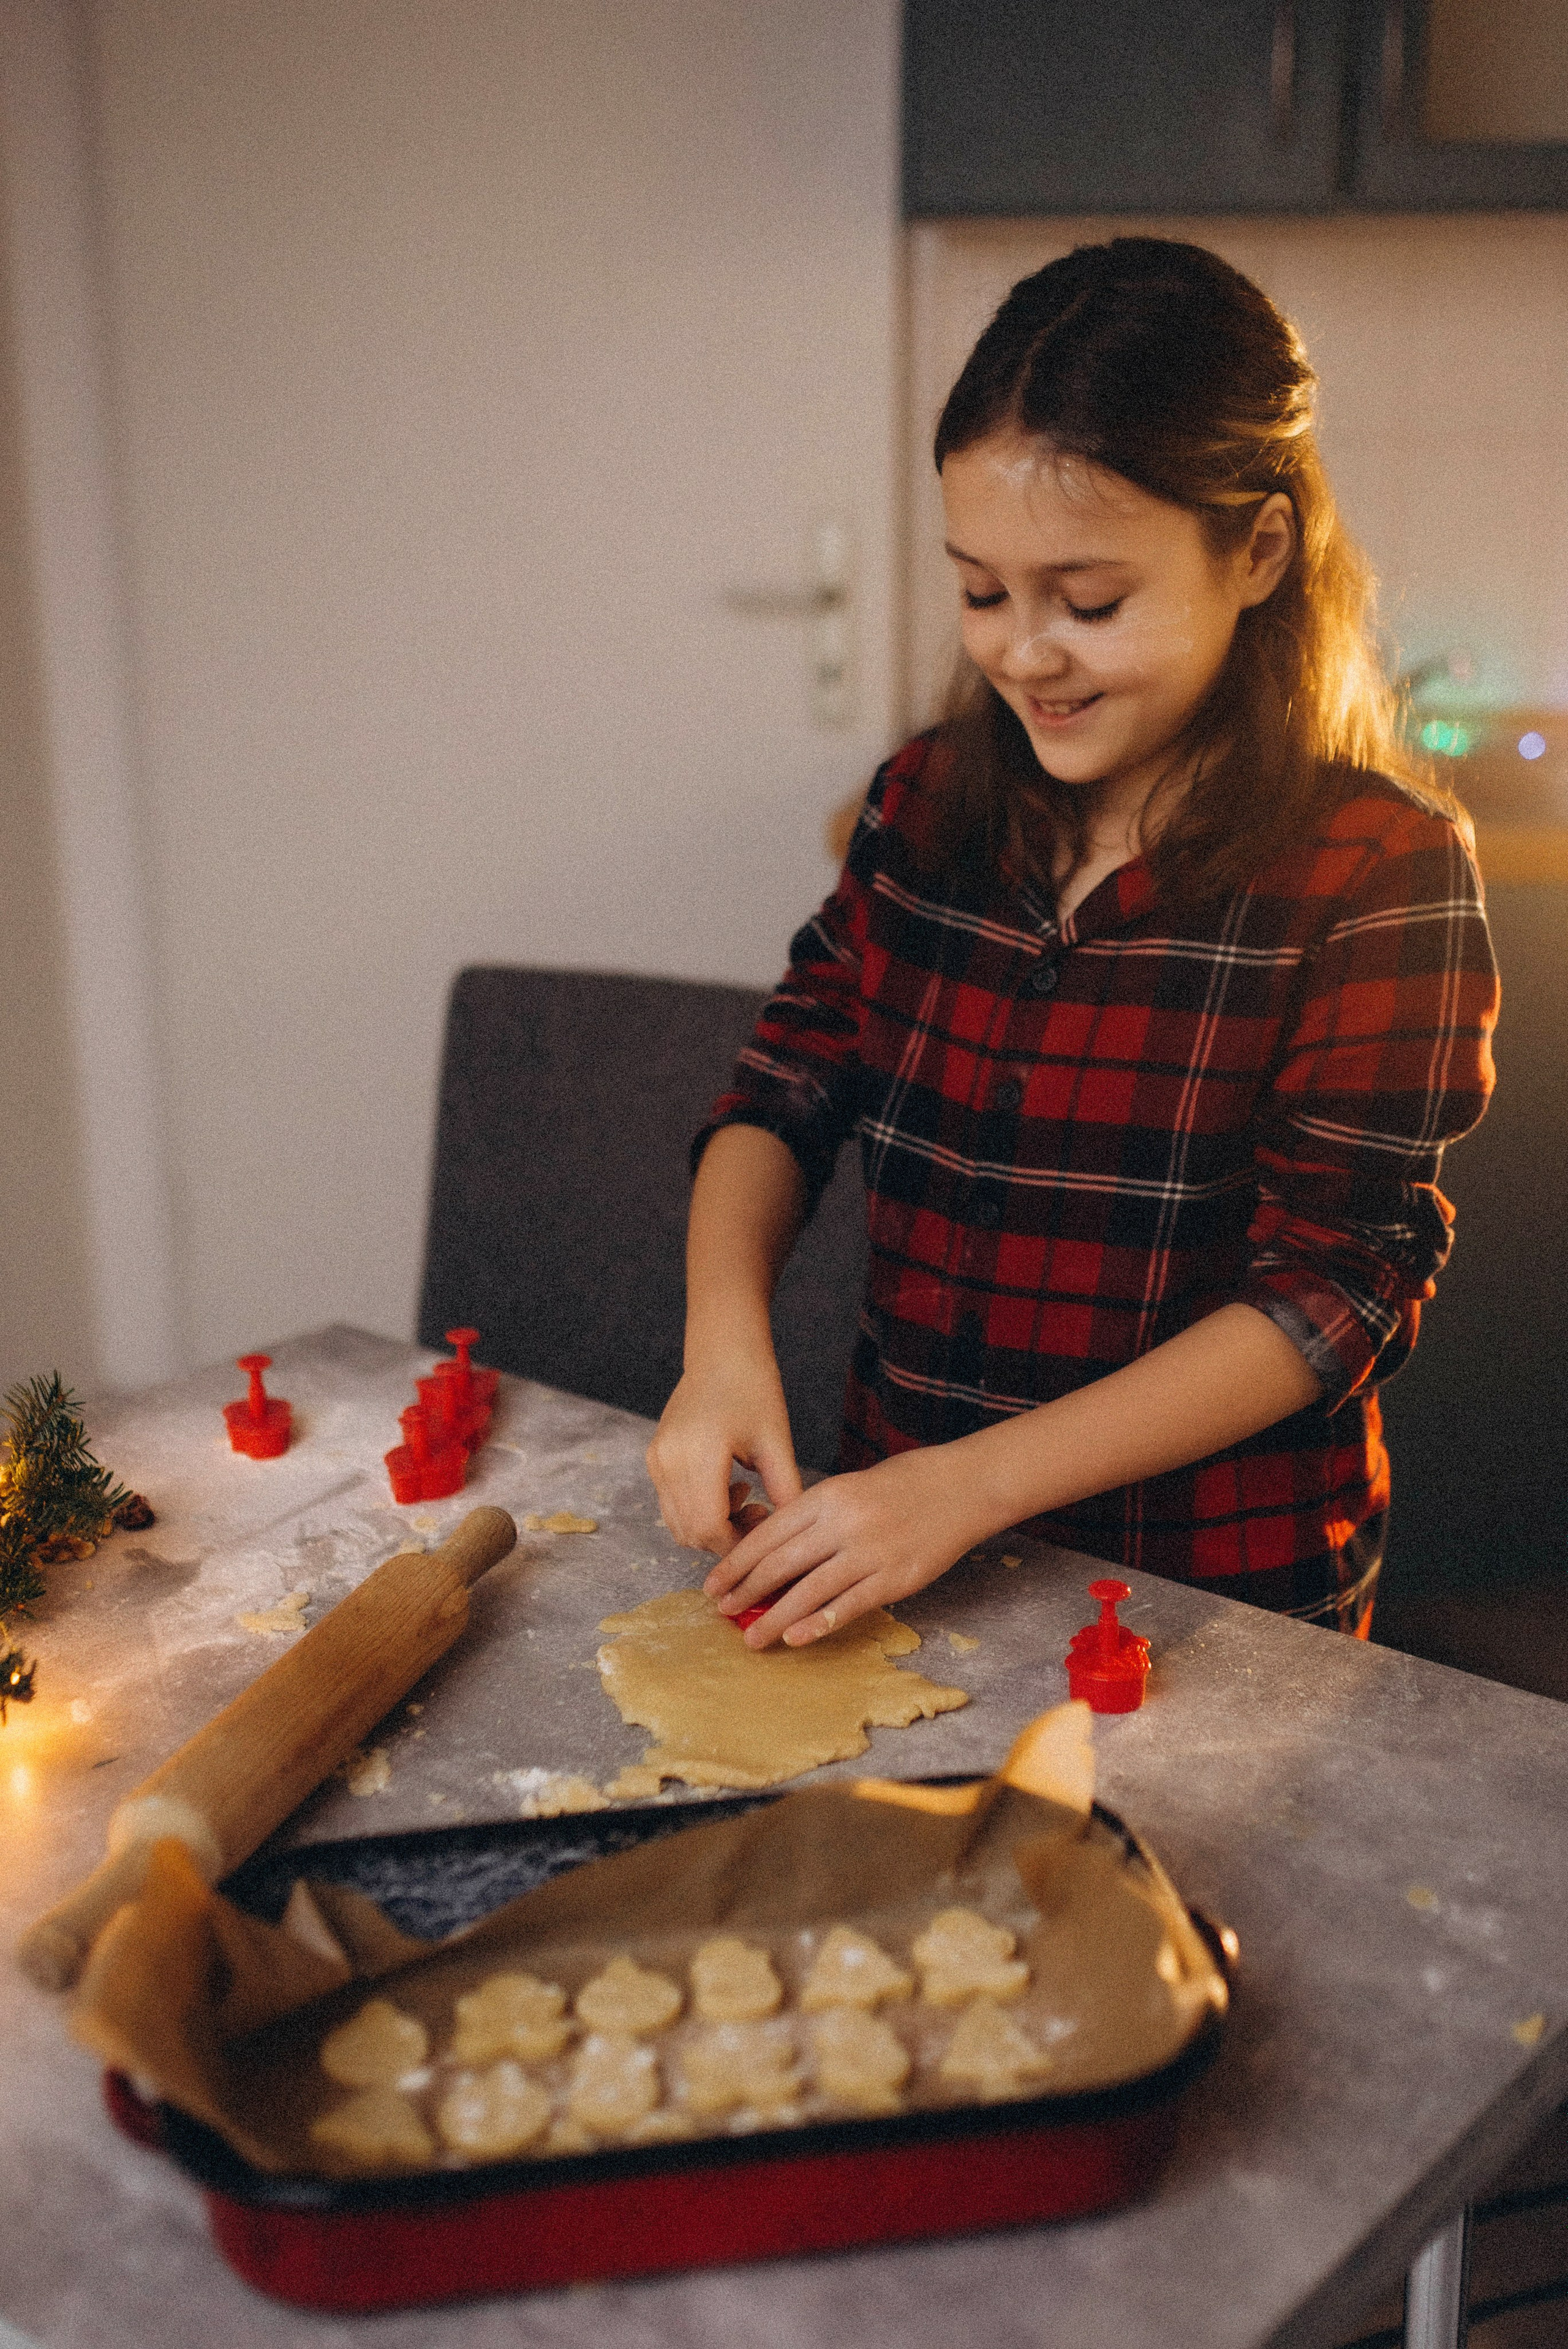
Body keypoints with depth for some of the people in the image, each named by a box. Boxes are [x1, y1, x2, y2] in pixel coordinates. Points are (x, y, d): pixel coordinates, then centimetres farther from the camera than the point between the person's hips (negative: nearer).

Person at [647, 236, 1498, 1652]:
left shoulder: (1379, 872, -12)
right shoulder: (927, 806, 4)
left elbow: (1333, 1292, -15)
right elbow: (784, 1096, 4)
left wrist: (973, 1481, -22)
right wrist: (725, 1347, -16)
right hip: (894, 1551, 3)